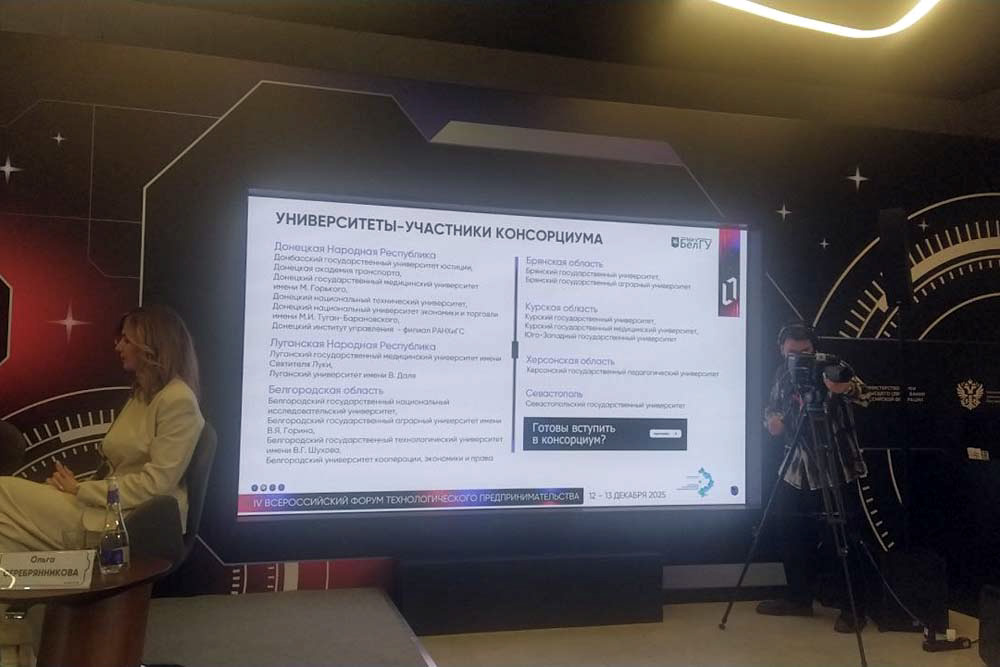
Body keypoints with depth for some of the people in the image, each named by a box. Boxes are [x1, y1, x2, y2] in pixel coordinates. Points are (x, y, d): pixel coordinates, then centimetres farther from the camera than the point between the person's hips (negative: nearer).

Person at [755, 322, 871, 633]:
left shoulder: (831, 369, -9)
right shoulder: (782, 375, 7)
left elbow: (861, 393, -25)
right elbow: (772, 416, 13)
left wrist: (841, 387, -46)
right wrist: (774, 420, -10)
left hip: (836, 470, -6)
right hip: (797, 470, 6)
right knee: (791, 536, 10)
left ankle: (854, 608, 11)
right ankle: (799, 599, 26)